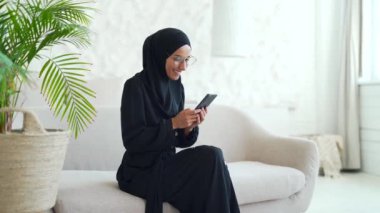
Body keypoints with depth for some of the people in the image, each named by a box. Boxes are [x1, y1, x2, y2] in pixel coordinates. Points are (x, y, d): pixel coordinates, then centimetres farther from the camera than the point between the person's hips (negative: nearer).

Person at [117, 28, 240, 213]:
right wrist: (173, 123, -22)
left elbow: (177, 140, 9)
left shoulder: (176, 87, 7)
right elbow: (131, 140, -17)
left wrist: (190, 127, -12)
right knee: (211, 159, -23)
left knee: (211, 155, -22)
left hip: (167, 164, 6)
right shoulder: (135, 86, -13)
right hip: (141, 172, -6)